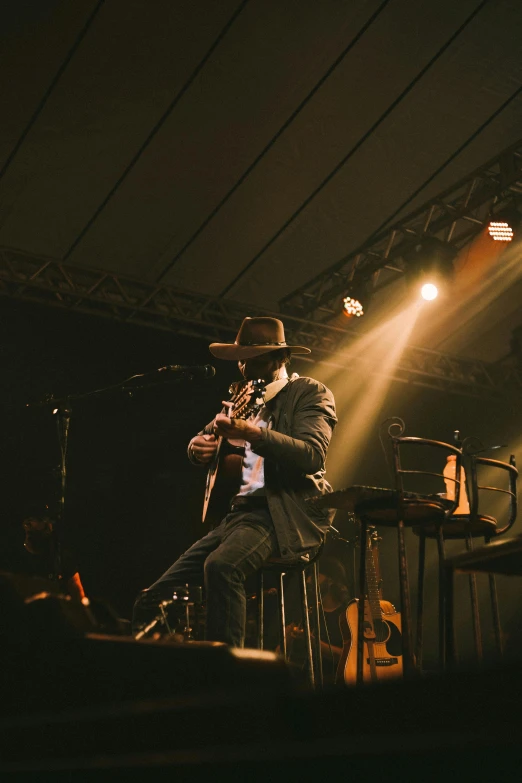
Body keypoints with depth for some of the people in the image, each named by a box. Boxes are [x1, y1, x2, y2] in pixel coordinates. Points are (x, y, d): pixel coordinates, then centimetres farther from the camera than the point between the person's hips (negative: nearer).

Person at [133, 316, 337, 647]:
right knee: (151, 603, -4)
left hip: (285, 514, -7)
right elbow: (203, 437, 28)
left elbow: (312, 455, -18)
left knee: (221, 566, -36)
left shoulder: (310, 393, -1)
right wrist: (199, 446, 1)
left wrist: (250, 433, -32)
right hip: (238, 513, 8)